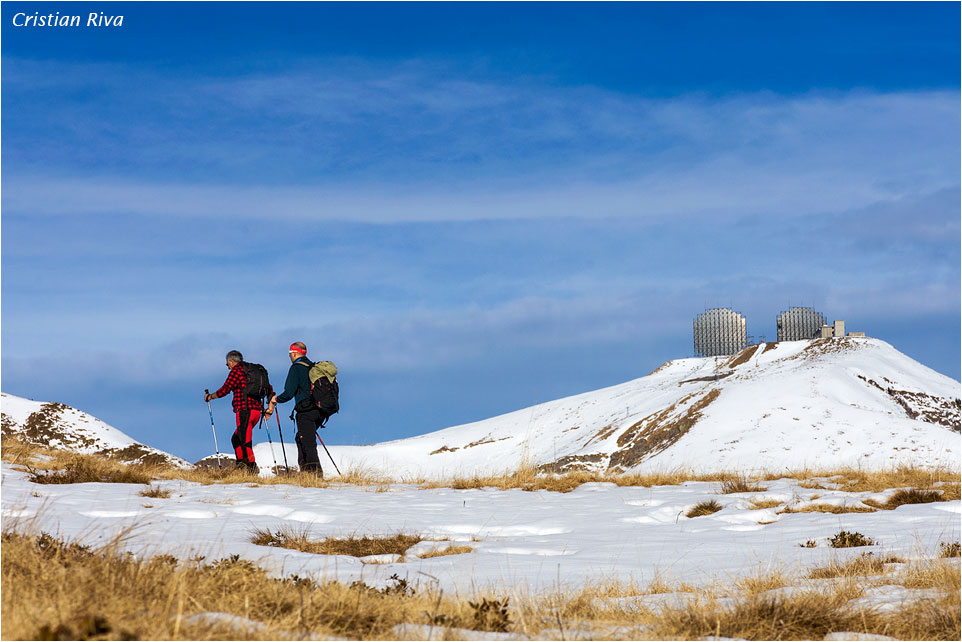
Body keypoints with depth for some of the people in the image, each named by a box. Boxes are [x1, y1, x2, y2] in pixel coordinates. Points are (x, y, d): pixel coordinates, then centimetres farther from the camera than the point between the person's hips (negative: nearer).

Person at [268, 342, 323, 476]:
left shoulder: (296, 368, -5)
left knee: (308, 442, -10)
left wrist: (276, 399, 9)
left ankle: (315, 471, -21)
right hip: (320, 411, 8)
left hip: (306, 412, -8)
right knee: (300, 438, 22)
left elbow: (289, 393, -10)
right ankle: (304, 466, 17)